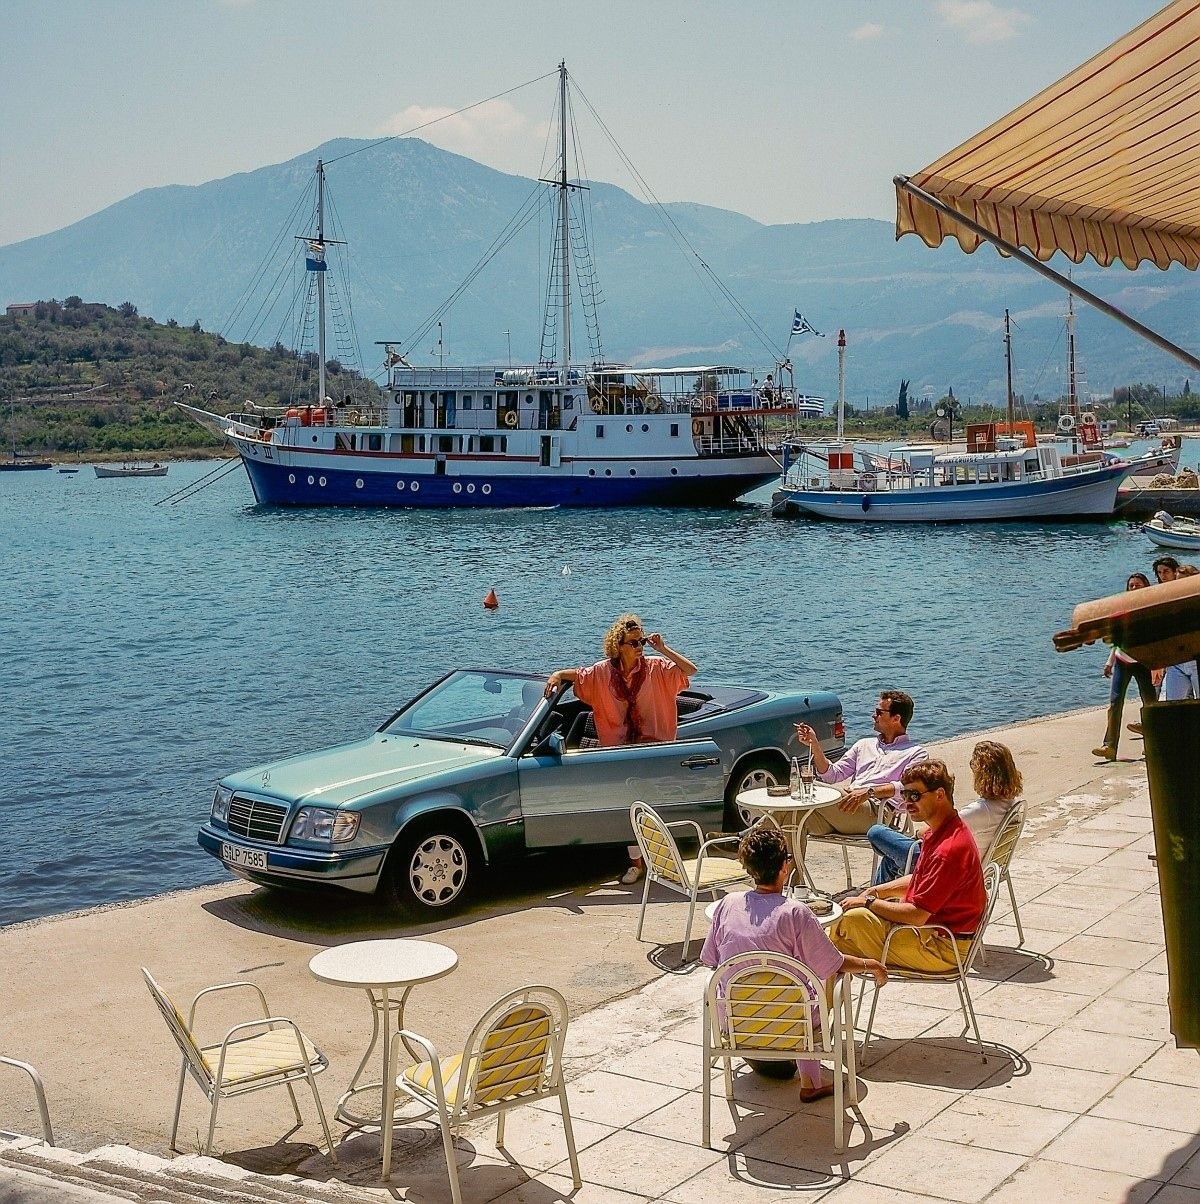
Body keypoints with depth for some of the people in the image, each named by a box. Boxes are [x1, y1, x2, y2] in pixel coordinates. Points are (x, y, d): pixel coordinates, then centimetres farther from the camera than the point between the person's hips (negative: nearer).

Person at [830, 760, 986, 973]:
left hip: (942, 948, -11)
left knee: (855, 918, -20)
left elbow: (916, 915, -26)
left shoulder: (949, 849, -27)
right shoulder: (938, 832, 7)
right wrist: (876, 892, 8)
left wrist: (868, 901, -13)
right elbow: (919, 881, 22)